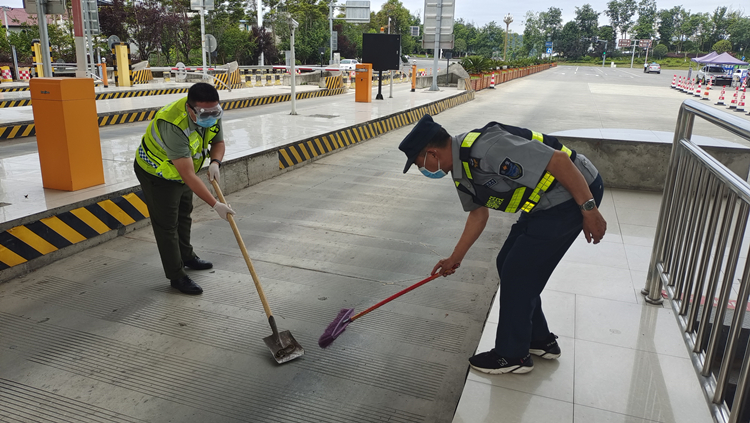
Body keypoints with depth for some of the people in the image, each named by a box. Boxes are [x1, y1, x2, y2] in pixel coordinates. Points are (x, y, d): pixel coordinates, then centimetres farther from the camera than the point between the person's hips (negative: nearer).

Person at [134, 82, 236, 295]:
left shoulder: (212, 114, -18)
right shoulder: (174, 126, -41)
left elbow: (218, 142, 0)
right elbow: (188, 175, -42)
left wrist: (215, 162, -23)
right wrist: (215, 204, -42)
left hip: (180, 168, 8)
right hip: (157, 173, -8)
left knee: (184, 214, 24)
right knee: (167, 225, -1)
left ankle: (186, 256, 47)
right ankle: (176, 276, 13)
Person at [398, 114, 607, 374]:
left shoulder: (486, 147, -28)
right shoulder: (461, 168, 4)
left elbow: (558, 160, -27)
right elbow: (478, 213, 18)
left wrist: (589, 209, -22)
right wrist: (455, 258, 23)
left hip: (576, 191, -10)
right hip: (544, 204, 10)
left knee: (516, 272, -4)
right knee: (507, 264, 13)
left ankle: (512, 355, 16)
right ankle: (539, 340, 31)